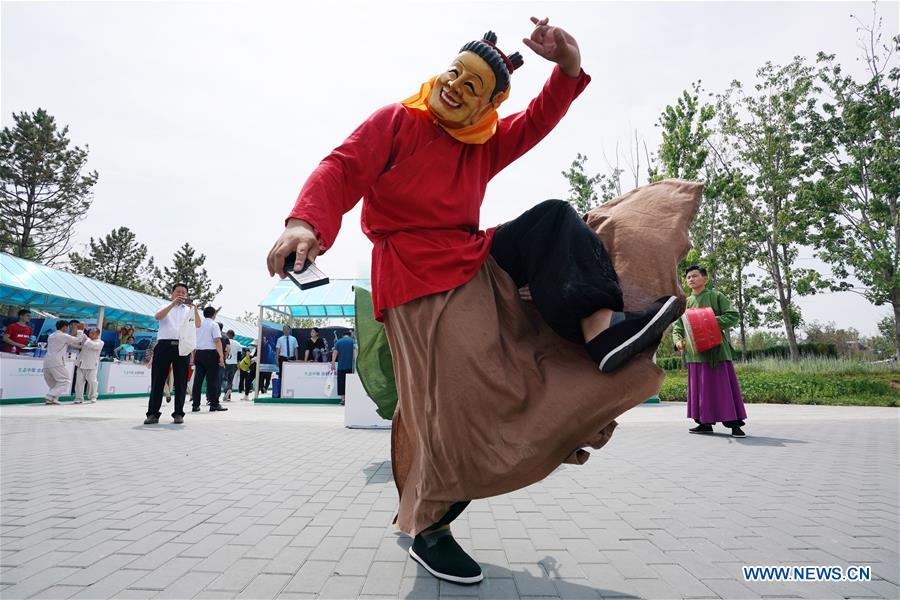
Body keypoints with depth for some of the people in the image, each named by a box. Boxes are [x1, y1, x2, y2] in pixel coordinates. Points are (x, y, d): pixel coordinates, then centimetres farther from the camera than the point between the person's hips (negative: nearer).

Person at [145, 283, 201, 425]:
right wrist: (173, 303, -16)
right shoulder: (165, 307, 17)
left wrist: (195, 308, -14)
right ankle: (153, 413, 1)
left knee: (181, 381, 2)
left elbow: (198, 325, 2)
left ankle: (178, 413, 7)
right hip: (164, 345, -1)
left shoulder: (189, 310, 19)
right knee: (158, 380, -2)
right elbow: (157, 316, -6)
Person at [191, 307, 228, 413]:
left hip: (198, 353, 6)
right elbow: (217, 341, -13)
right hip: (211, 353, -6)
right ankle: (214, 404, 0)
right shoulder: (214, 325, -4)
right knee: (212, 380, -2)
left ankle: (196, 404, 9)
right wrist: (221, 356, -14)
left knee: (198, 379, 7)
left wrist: (193, 356, 23)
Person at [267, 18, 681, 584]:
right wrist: (307, 222, -29)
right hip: (420, 278, -7)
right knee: (459, 398, -16)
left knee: (554, 219, -7)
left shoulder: (486, 143, 19)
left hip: (479, 262, 7)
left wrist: (569, 65, 1)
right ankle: (428, 532, 3)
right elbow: (343, 170, -9)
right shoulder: (397, 120, 2)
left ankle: (601, 328, -29)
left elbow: (538, 121, 20)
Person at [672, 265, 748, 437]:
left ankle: (735, 424, 3)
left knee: (724, 385, -3)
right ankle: (705, 422, 15)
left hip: (716, 349, -4)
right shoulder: (685, 303, 14)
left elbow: (733, 315, -4)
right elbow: (677, 327, 13)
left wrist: (712, 321, -18)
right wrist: (678, 341, -7)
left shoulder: (716, 296, 4)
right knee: (700, 387, 6)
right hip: (695, 351, 4)